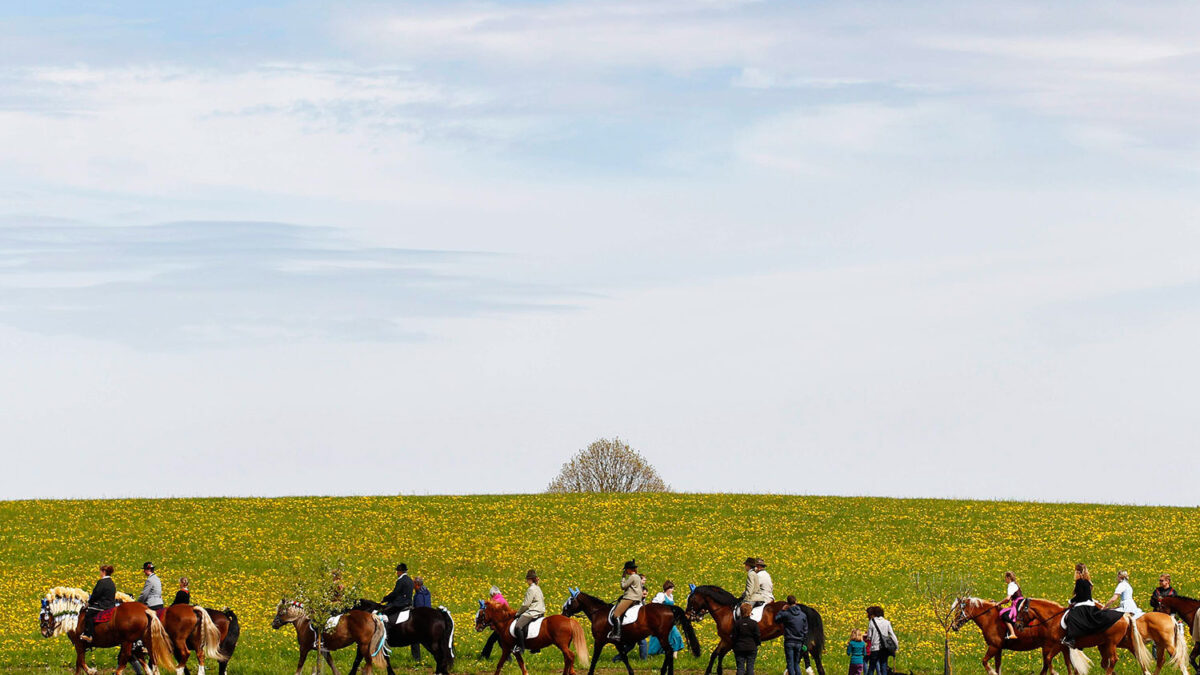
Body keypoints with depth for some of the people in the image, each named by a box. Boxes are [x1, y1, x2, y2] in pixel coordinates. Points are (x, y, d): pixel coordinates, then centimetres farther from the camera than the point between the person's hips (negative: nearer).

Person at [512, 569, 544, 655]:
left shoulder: (531, 589, -14)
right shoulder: (538, 588, 16)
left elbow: (526, 604, -15)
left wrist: (518, 613, -1)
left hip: (533, 612, -11)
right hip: (540, 612, 11)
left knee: (518, 626, -22)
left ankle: (521, 647, -25)